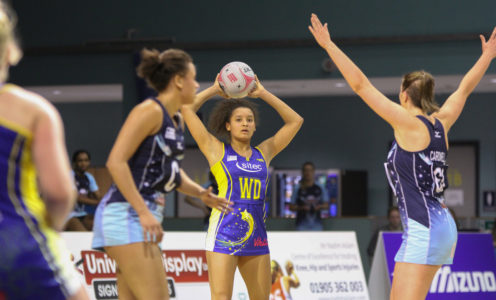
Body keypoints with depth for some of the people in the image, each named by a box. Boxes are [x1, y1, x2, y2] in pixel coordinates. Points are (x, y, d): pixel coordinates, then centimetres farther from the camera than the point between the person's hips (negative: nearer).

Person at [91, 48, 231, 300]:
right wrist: (143, 212, -23)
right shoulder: (150, 111, -10)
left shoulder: (176, 120, 18)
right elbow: (116, 162, -18)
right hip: (126, 213, -10)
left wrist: (200, 193, 11)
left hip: (146, 218, 10)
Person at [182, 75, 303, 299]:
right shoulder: (217, 150, 6)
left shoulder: (263, 153, 15)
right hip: (224, 233, -5)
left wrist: (262, 93, 15)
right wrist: (214, 90, 12)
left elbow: (295, 121, 19)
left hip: (256, 236, 5)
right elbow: (188, 109, 3)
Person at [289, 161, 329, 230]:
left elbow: (326, 205, 9)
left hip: (316, 226, 2)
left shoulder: (320, 189, 6)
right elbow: (291, 207, 3)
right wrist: (302, 208, -15)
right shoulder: (298, 189, 1)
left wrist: (319, 206, -12)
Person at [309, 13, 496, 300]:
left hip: (423, 230, -9)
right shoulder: (440, 124, 11)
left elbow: (360, 84, -10)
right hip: (442, 226, 9)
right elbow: (464, 89, 28)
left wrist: (328, 45, -6)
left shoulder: (409, 123, -9)